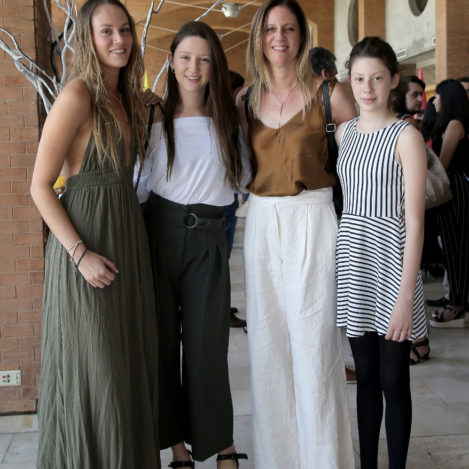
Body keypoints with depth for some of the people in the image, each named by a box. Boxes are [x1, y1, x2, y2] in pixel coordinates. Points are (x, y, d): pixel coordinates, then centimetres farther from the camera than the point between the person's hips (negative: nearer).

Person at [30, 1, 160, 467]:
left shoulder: (125, 97, 11)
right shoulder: (77, 95, -13)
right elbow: (40, 186, -15)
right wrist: (81, 254, -20)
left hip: (127, 235, 8)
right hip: (85, 240, -8)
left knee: (130, 363, 15)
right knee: (93, 369, 1)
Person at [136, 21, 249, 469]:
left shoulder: (227, 118, 7)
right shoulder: (155, 116, 4)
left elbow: (241, 178, 13)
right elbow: (139, 182, 4)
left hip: (207, 237, 0)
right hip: (159, 232, 0)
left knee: (206, 344, -1)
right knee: (161, 339, 6)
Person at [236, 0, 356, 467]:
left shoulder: (326, 93, -2)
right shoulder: (246, 99, 9)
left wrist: (327, 177, -4)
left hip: (312, 221, -4)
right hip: (261, 223, 4)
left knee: (313, 341, -2)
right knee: (267, 341, 9)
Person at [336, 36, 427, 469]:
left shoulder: (407, 137, -9)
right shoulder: (345, 132, 9)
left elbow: (414, 222, -13)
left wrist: (405, 296, -17)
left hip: (391, 262, -5)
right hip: (353, 259, 5)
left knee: (393, 381, 3)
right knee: (365, 376, 14)